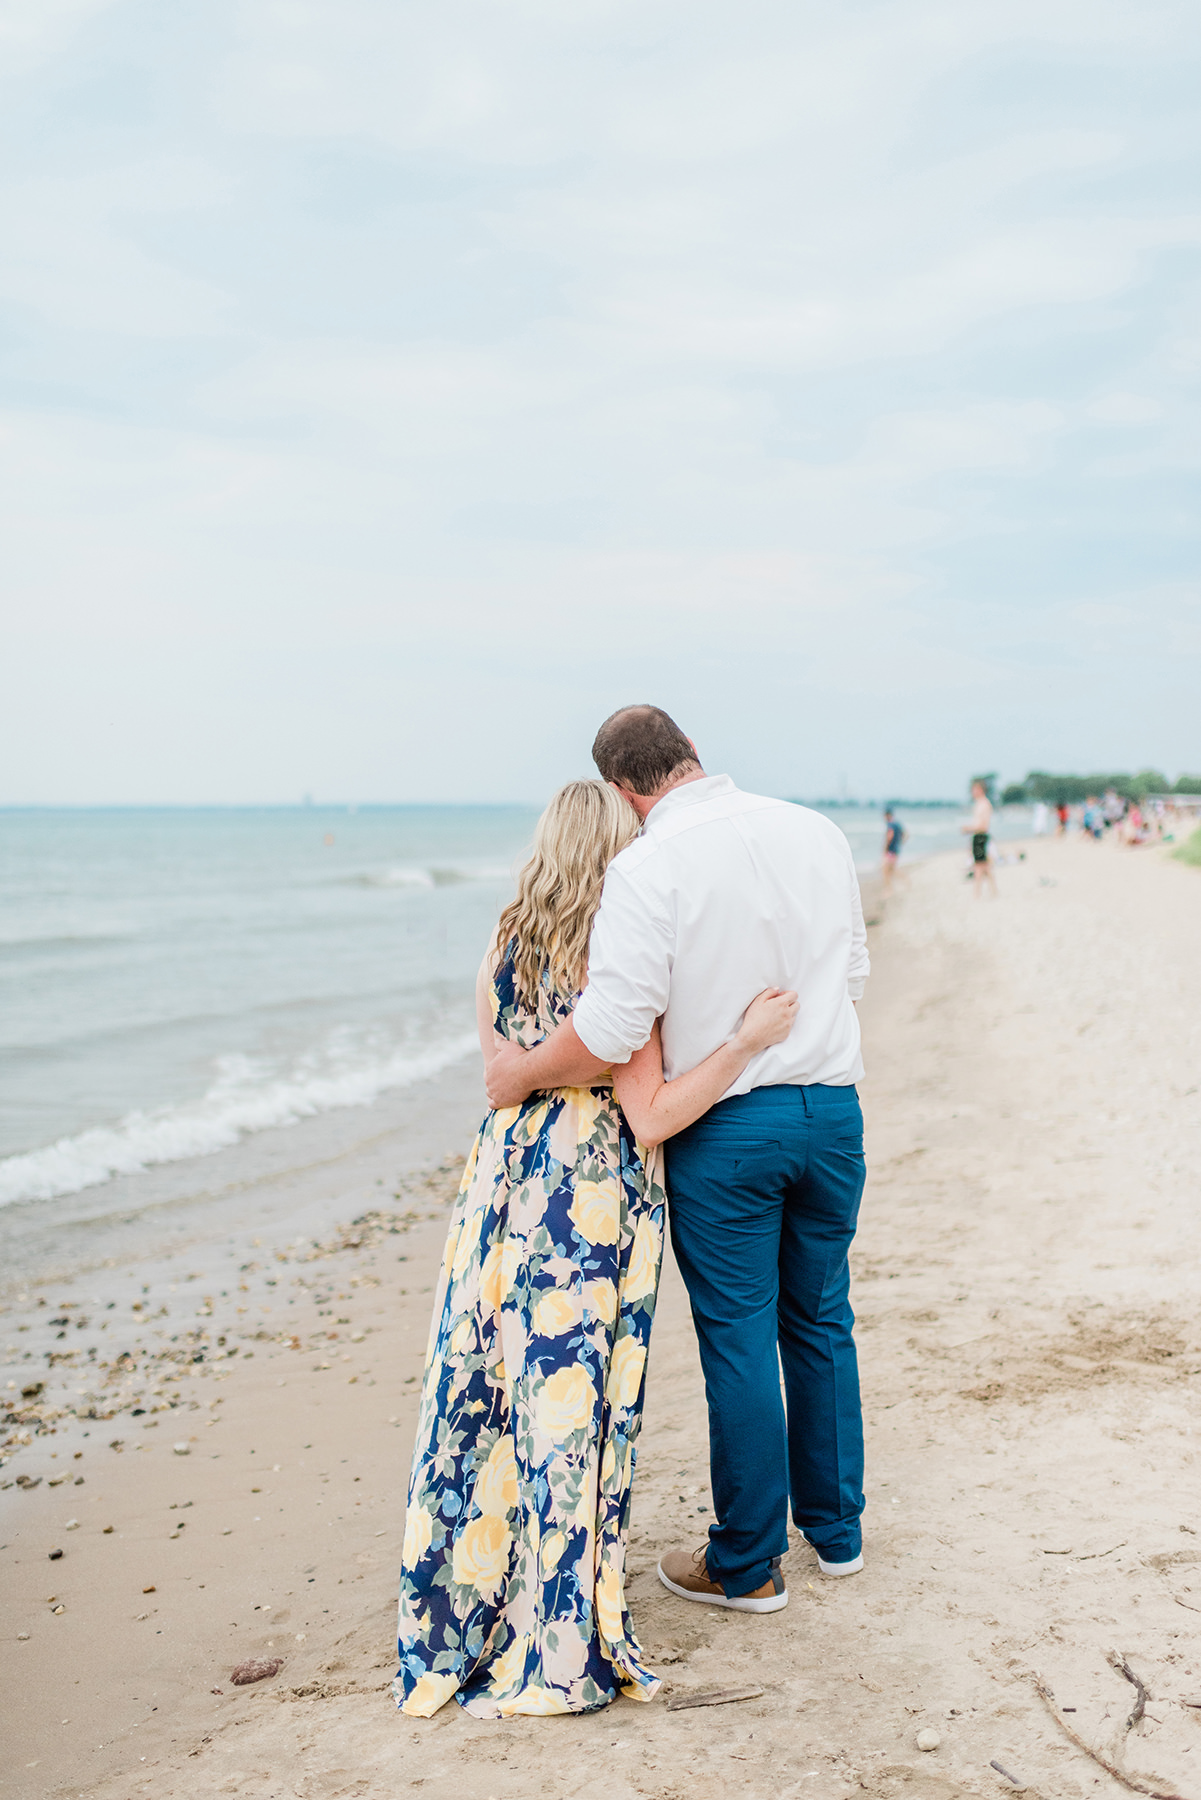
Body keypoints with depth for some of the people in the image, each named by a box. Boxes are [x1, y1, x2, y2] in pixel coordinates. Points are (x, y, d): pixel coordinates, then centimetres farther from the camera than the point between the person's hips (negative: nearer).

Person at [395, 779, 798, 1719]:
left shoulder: (500, 956, 4)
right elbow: (650, 1117, -15)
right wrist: (745, 1041, -16)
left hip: (507, 1184, 5)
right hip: (595, 1196, -5)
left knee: (489, 1388, 13)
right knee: (574, 1396, 3)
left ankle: (466, 1601, 27)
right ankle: (558, 1641, 14)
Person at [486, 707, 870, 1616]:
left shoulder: (647, 868, -17)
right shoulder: (818, 833, 1)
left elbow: (612, 1027, -23)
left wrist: (520, 1074, -7)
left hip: (724, 1128, -5)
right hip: (834, 1107, 5)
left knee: (739, 1341, 6)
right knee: (821, 1321, 20)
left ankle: (747, 1565, 20)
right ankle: (836, 1528, 34)